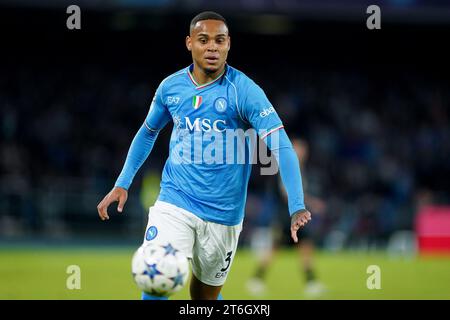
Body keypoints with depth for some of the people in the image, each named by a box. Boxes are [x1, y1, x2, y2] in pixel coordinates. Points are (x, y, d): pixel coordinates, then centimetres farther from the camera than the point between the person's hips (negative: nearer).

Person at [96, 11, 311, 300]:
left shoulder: (245, 91, -13)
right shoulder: (171, 86, 0)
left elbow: (281, 147, -20)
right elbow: (148, 133, 19)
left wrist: (297, 208, -33)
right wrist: (122, 184, 11)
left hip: (223, 213, -1)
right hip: (174, 202, 2)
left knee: (205, 294, 11)